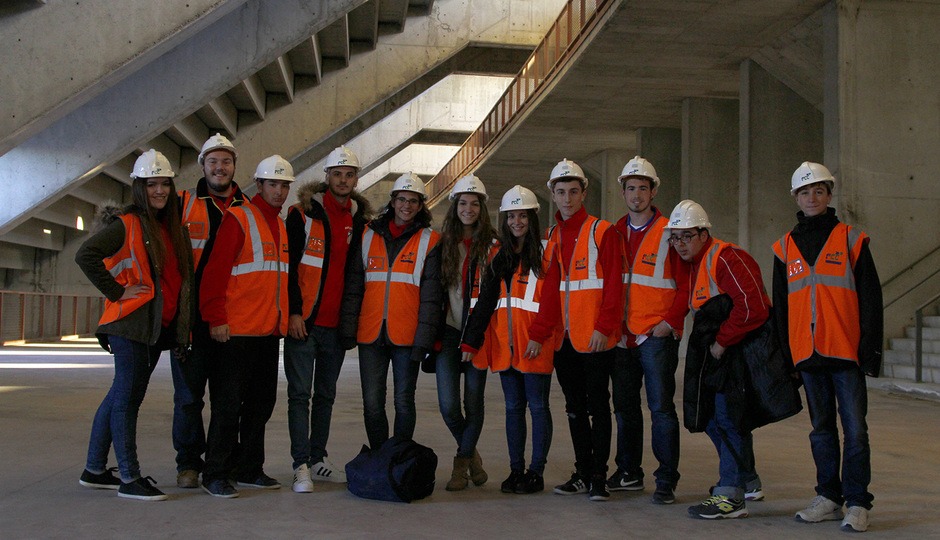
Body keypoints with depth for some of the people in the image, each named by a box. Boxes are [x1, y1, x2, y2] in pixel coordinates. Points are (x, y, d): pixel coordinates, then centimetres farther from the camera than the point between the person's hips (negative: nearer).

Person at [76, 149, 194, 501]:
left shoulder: (172, 227, 14)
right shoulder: (127, 224, -7)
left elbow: (180, 275, 21)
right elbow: (86, 255, -16)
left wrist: (183, 327, 12)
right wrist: (116, 292, -14)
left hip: (158, 324, 7)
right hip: (131, 322, -7)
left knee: (124, 395, 12)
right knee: (127, 396, -4)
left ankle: (94, 470, 23)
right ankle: (129, 479, -1)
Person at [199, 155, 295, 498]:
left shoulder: (281, 226, 17)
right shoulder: (238, 219, -6)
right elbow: (215, 271, -13)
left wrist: (283, 318, 18)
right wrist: (216, 318, -18)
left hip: (269, 331, 8)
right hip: (236, 330, -8)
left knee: (262, 401, 12)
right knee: (228, 404, -2)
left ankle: (249, 469, 23)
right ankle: (215, 474, 7)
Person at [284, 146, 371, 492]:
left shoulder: (360, 222, 10)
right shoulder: (303, 214, -2)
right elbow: (288, 265, -5)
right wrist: (293, 311, -12)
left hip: (336, 324, 4)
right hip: (303, 321, -4)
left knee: (326, 395, 11)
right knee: (300, 393, -4)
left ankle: (318, 459, 20)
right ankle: (301, 465, -1)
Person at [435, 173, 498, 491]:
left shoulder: (493, 246, 1)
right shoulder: (443, 244, 9)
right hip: (449, 331, 2)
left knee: (473, 402, 2)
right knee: (448, 404, -6)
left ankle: (462, 463, 21)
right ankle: (471, 454, 21)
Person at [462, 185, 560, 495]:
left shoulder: (545, 253, -2)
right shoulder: (499, 256, 15)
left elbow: (553, 298, -8)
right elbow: (486, 300, 13)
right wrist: (471, 341, 8)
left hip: (535, 345, -5)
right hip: (504, 342, 5)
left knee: (538, 406, 1)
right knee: (513, 406, 10)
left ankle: (536, 472, 8)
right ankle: (516, 469, 17)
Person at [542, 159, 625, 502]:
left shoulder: (602, 232, -3)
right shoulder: (553, 238, 14)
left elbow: (613, 286, -9)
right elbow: (549, 290, 14)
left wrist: (603, 327, -17)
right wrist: (540, 334, 7)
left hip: (595, 339, -6)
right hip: (563, 339, 6)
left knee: (598, 405, 0)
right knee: (575, 407, 11)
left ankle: (599, 476, 6)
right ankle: (583, 472, 20)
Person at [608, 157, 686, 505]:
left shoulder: (669, 232, -3)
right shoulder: (614, 232, 12)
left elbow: (687, 283, -4)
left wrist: (670, 320, -11)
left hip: (657, 335, -5)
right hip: (622, 335, 5)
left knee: (661, 407, -4)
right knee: (624, 406, 12)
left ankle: (666, 481, 3)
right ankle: (629, 473, 25)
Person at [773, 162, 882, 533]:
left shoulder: (851, 239, 2)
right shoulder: (785, 248, 11)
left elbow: (870, 298, 0)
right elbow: (780, 307, 15)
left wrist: (870, 349, -7)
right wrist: (786, 355, 9)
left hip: (847, 352, -3)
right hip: (807, 354, 4)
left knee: (854, 429, -3)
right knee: (822, 429, 11)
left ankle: (857, 503, 5)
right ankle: (829, 498, 20)